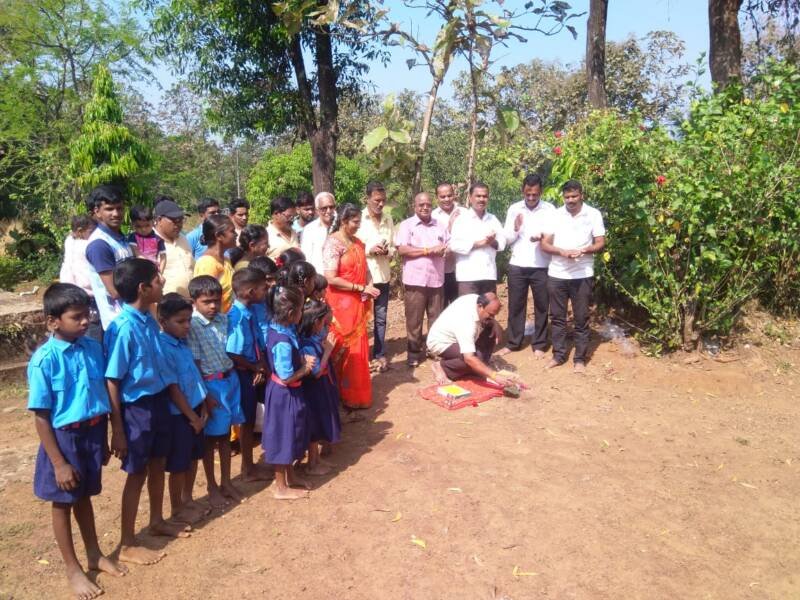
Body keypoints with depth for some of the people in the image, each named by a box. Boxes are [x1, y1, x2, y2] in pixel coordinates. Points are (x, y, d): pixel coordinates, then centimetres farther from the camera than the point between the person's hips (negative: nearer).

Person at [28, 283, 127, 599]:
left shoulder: (93, 348, -5)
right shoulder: (44, 359, -20)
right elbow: (41, 416, -16)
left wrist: (103, 441, 11)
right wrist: (58, 462, -14)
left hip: (92, 433, 5)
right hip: (64, 437, -5)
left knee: (84, 497, 23)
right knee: (63, 503, 14)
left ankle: (95, 555, 40)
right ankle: (73, 569, 31)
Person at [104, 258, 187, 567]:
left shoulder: (149, 320, 1)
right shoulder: (123, 328, -22)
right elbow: (112, 381, -19)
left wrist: (167, 397, 18)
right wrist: (117, 429, -16)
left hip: (159, 400, 7)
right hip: (136, 407, -7)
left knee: (158, 464, 21)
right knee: (137, 473, 6)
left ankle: (157, 521, 42)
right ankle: (127, 544, 23)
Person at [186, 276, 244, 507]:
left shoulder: (224, 319, 1)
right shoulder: (192, 326, -15)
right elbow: (195, 363, -15)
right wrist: (204, 393, -15)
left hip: (230, 380, 5)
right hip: (210, 384, -5)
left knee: (225, 434, 16)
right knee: (210, 437, 9)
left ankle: (226, 482, 31)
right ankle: (212, 487, 25)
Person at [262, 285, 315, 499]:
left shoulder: (277, 328, -2)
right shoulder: (283, 342, -30)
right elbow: (287, 377, -26)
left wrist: (302, 359, -1)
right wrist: (306, 368, -12)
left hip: (282, 391, 9)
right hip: (284, 393, -9)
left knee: (289, 434, 23)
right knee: (284, 436, 6)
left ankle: (290, 475, 41)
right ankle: (281, 488, 22)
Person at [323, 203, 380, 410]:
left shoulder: (357, 242, 11)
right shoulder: (333, 243, -13)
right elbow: (331, 278, -20)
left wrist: (369, 288, -4)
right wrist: (361, 288, -18)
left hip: (358, 304, 7)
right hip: (341, 304, -7)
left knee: (359, 348, 12)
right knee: (344, 350, 2)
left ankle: (357, 392, 25)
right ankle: (346, 396, 13)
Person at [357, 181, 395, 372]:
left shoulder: (388, 219, 6)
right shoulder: (358, 219, -8)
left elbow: (393, 247, 11)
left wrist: (388, 251, -11)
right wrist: (369, 250, -18)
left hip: (383, 275, 4)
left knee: (380, 317, 12)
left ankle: (380, 354, 23)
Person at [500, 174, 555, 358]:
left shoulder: (550, 209, -2)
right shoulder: (514, 209, 3)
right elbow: (506, 239, 4)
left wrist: (542, 237, -22)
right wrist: (515, 228, -16)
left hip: (541, 267, -1)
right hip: (517, 266, 1)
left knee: (541, 307, 7)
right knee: (515, 305, 8)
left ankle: (539, 344, 18)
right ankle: (513, 343, 19)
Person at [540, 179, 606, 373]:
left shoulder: (593, 214, -1)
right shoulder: (555, 215, 3)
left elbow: (600, 244, -1)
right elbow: (544, 244, 1)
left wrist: (582, 251, -20)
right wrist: (562, 251, -18)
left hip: (582, 275, -2)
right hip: (556, 274, 2)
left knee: (581, 318, 5)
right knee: (557, 317, 9)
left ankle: (580, 358, 14)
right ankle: (558, 355, 21)